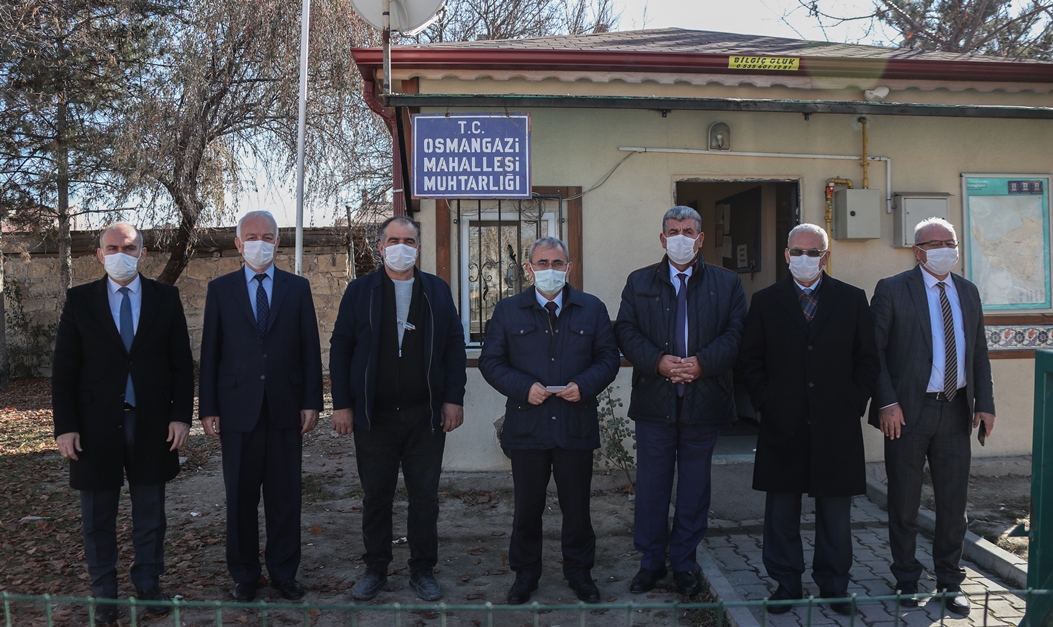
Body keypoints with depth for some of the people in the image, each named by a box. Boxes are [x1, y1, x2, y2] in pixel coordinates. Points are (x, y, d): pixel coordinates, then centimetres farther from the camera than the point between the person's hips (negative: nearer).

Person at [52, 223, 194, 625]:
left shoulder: (166, 298, 2)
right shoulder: (80, 300, 1)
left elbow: (182, 363, 3)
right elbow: (64, 369, 0)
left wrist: (181, 415, -5)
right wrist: (65, 426, -6)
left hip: (152, 424, 1)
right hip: (96, 425, 0)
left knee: (150, 515, 12)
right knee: (97, 517, 11)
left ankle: (149, 586, 27)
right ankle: (103, 594, 26)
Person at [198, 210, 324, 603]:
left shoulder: (297, 288, 6)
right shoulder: (220, 289, 6)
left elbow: (310, 348, 4)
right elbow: (210, 352, 4)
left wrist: (311, 402, -2)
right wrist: (208, 408, -1)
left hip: (285, 408, 0)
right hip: (238, 408, 0)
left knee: (285, 496, 7)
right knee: (241, 497, 8)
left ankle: (284, 572, 21)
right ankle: (244, 575, 23)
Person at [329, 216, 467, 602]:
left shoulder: (438, 291, 7)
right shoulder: (360, 291, 4)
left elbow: (454, 346, 5)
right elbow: (340, 348, 2)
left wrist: (454, 399, -3)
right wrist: (342, 404, -4)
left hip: (426, 416, 1)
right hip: (374, 415, 0)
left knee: (425, 496, 8)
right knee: (376, 496, 9)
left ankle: (423, 570, 22)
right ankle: (375, 569, 25)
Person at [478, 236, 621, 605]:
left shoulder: (592, 309, 6)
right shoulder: (507, 311, 4)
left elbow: (608, 357, 5)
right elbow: (490, 361, 1)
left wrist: (585, 384, -13)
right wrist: (523, 387, -14)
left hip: (577, 426, 1)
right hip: (527, 427, 0)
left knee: (577, 506, 12)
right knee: (527, 507, 11)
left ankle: (579, 572, 31)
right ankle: (525, 574, 29)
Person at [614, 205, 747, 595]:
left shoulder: (727, 284, 7)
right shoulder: (639, 283, 8)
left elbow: (736, 333, -3)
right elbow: (626, 332, -1)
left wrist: (702, 363, -17)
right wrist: (658, 362, -16)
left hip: (704, 400, 0)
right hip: (655, 401, 0)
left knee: (695, 487, 10)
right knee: (651, 486, 7)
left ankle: (684, 563, 24)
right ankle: (651, 561, 21)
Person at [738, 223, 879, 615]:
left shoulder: (853, 300, 7)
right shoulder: (765, 302, 5)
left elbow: (867, 359, 7)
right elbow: (750, 360, 5)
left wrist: (855, 403, -2)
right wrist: (766, 403, -4)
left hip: (837, 425, 1)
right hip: (782, 425, 0)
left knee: (836, 511, 10)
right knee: (782, 512, 8)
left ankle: (834, 586, 24)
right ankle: (786, 584, 21)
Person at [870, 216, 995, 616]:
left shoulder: (968, 292, 11)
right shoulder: (892, 289, -5)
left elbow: (980, 353, 14)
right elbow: (873, 350, -9)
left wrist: (985, 403, 5)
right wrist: (886, 402, -17)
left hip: (955, 411, 4)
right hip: (908, 411, -4)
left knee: (954, 502, 11)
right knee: (904, 504, 7)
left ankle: (950, 582, 26)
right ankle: (907, 582, 23)